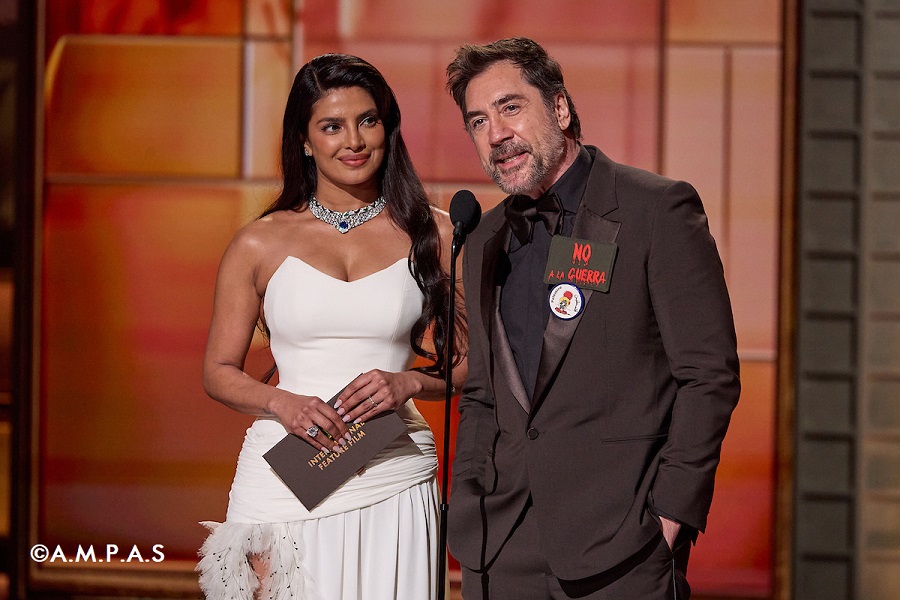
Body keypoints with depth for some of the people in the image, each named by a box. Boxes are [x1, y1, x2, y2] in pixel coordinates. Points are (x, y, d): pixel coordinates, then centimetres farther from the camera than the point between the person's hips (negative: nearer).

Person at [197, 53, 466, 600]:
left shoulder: (434, 236, 6)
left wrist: (409, 383, -10)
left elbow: (473, 362, 9)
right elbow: (220, 371, 8)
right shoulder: (260, 245, 4)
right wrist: (283, 404, -11)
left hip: (395, 479, 1)